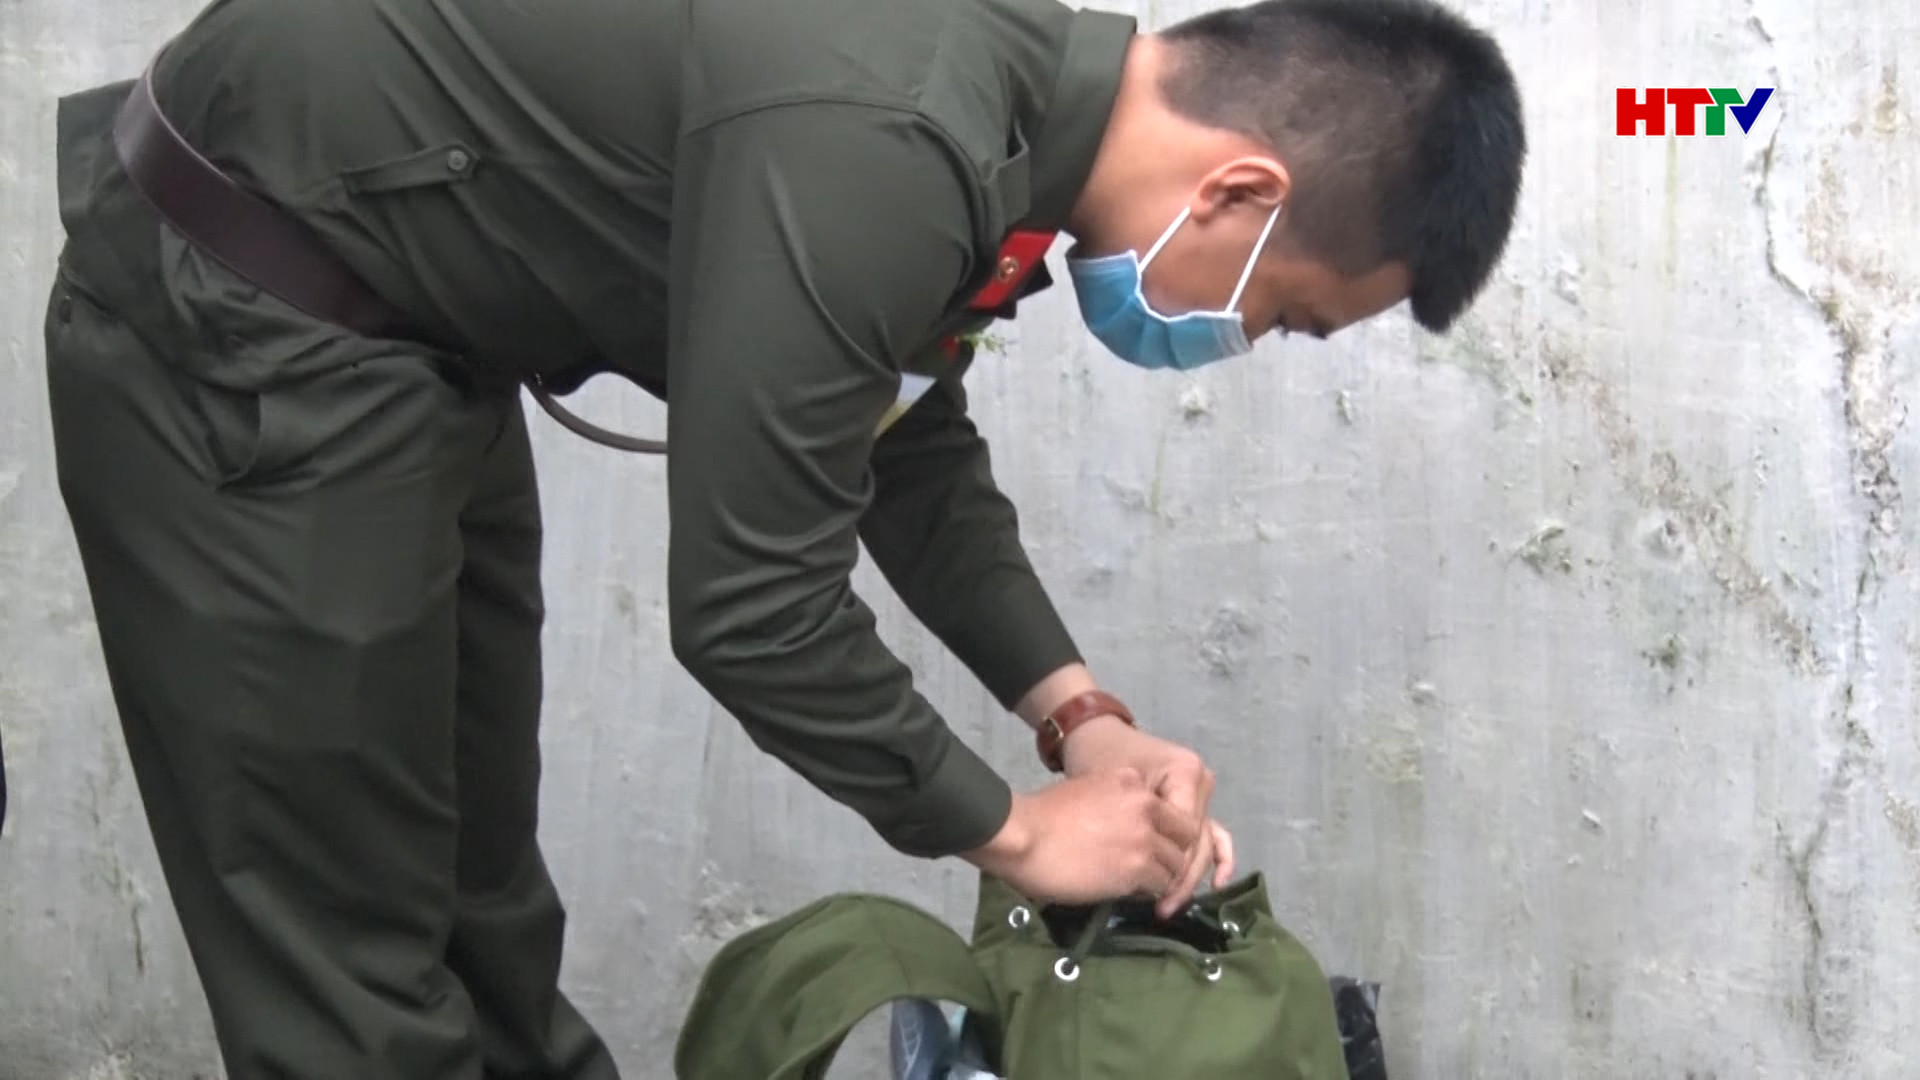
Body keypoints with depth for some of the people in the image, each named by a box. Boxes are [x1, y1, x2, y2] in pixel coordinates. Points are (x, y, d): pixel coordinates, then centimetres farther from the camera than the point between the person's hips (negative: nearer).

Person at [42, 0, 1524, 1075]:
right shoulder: (877, 149, -33)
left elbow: (911, 445, 12)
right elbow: (749, 600, -27)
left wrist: (1079, 711, 4)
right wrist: (1011, 828, -12)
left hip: (411, 326, 10)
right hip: (235, 328, -9)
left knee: (484, 905, 20)